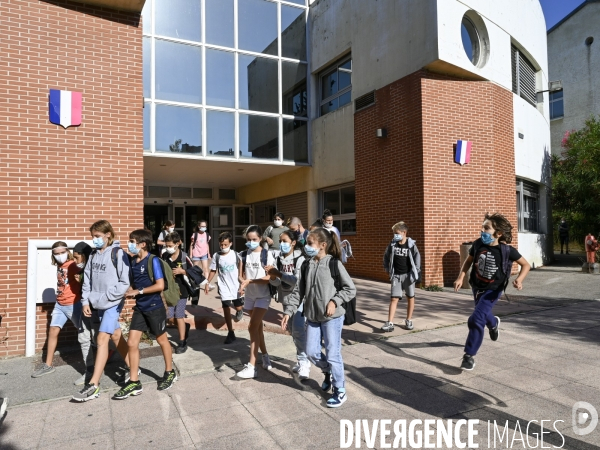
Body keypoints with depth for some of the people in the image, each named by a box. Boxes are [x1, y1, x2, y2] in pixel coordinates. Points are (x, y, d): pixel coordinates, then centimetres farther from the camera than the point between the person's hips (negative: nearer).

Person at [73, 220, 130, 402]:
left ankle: (93, 385, -3)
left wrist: (105, 297, -15)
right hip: (97, 304, 7)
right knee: (116, 336, 15)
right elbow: (87, 279, 10)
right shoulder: (93, 254, 7)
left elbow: (125, 282, -15)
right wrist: (85, 301, 3)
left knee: (101, 339, -9)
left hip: (113, 303, -7)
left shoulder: (118, 254, -13)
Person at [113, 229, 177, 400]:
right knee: (132, 343, 3)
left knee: (162, 340, 10)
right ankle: (134, 382, 13)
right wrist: (130, 291, -4)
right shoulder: (133, 261, 5)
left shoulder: (153, 260, -16)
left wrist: (138, 291, -18)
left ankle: (170, 373, 30)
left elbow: (160, 285, -20)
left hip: (154, 308, -6)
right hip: (139, 308, 6)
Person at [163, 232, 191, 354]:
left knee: (179, 316, 1)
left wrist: (182, 271, -19)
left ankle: (182, 342, 15)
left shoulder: (184, 257, -12)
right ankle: (185, 326, 35)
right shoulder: (164, 256, -1)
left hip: (181, 290, -4)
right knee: (166, 315, 6)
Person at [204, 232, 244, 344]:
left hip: (236, 286, 0)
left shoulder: (235, 254, -11)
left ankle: (239, 310, 45)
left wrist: (240, 276, 5)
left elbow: (240, 263, 8)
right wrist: (207, 283, 0)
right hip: (224, 287, 0)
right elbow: (213, 271, 2)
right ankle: (230, 333, 12)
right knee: (226, 309, 0)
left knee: (238, 308, 5)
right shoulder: (216, 256, -8)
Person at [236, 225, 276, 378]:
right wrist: (243, 284, -12)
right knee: (257, 327, 14)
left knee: (253, 327, -11)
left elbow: (269, 277, -15)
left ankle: (252, 367, -6)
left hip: (263, 296, -5)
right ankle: (265, 356, 33)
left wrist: (250, 280, -24)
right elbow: (243, 274, 9)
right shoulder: (244, 254, 3)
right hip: (249, 295, 5)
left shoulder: (267, 254, -10)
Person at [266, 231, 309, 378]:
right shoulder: (278, 259, 4)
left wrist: (279, 274, -27)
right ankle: (302, 360, 29)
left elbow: (298, 280, -25)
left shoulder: (300, 258, -14)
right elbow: (276, 282, -1)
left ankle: (304, 363, -5)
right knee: (292, 330, 14)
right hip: (286, 299, 7)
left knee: (298, 330, -16)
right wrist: (273, 276, -23)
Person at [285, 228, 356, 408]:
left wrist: (334, 301, -18)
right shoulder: (307, 265, 5)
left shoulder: (334, 264, -12)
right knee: (311, 352, 11)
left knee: (332, 354, 0)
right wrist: (288, 310, 3)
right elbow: (299, 290, 9)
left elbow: (350, 289, -8)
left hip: (332, 317, -6)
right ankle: (329, 373, 40)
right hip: (312, 317, 6)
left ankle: (340, 391, 19)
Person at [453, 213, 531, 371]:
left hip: (493, 289, -4)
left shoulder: (506, 250, -23)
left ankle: (469, 355, -1)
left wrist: (519, 279, -25)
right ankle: (493, 323, 65)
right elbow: (469, 260, 4)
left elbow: (526, 265, -8)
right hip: (477, 286, 5)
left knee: (476, 320, -16)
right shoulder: (478, 244, -15)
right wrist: (461, 277, -7)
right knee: (483, 314, 27)